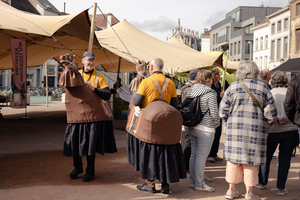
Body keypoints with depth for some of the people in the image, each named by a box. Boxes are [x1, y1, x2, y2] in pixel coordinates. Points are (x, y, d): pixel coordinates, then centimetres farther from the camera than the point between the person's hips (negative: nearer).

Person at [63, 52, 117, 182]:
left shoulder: (99, 76, 0)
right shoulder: (76, 74, 9)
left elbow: (107, 95, -5)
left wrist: (94, 89, -19)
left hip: (92, 115, -3)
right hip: (77, 114, 3)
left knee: (90, 142, -1)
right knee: (74, 141, 4)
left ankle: (90, 171, 14)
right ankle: (77, 167, 26)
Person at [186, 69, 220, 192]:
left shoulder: (191, 91, 7)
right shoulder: (210, 93, -14)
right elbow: (214, 113, -13)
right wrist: (216, 124, 5)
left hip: (192, 127, 8)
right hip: (205, 129, -8)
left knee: (193, 155, 14)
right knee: (201, 157, 0)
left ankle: (193, 181, 24)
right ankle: (199, 184, 7)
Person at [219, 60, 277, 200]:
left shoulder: (232, 87, 2)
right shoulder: (263, 88, 1)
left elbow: (223, 111, 2)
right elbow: (271, 113, -1)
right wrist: (265, 125, 15)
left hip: (235, 127, 1)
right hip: (256, 129, -1)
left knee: (234, 157, 9)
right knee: (252, 159, 5)